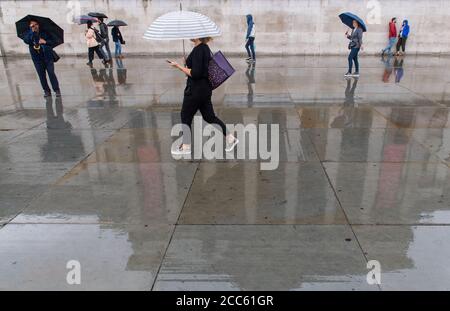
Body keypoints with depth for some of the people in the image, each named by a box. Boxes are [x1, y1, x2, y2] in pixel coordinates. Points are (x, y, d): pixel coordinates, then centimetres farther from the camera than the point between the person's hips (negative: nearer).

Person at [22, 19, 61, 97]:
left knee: (51, 73, -5)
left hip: (47, 56, -1)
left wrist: (45, 42, -15)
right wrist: (32, 31, -20)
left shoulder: (44, 33, 3)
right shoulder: (29, 34, 4)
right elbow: (26, 41, -15)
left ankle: (57, 90, 4)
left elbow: (52, 41, 4)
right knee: (41, 75, 4)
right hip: (37, 58, 2)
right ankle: (46, 91, 13)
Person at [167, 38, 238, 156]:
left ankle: (185, 147, 16)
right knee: (209, 116, 14)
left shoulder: (198, 50, -18)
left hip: (196, 90, -9)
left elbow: (195, 73, -23)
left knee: (185, 117, 5)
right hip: (205, 88, 9)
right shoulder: (205, 48, 11)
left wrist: (179, 67, -16)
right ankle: (230, 138, 18)